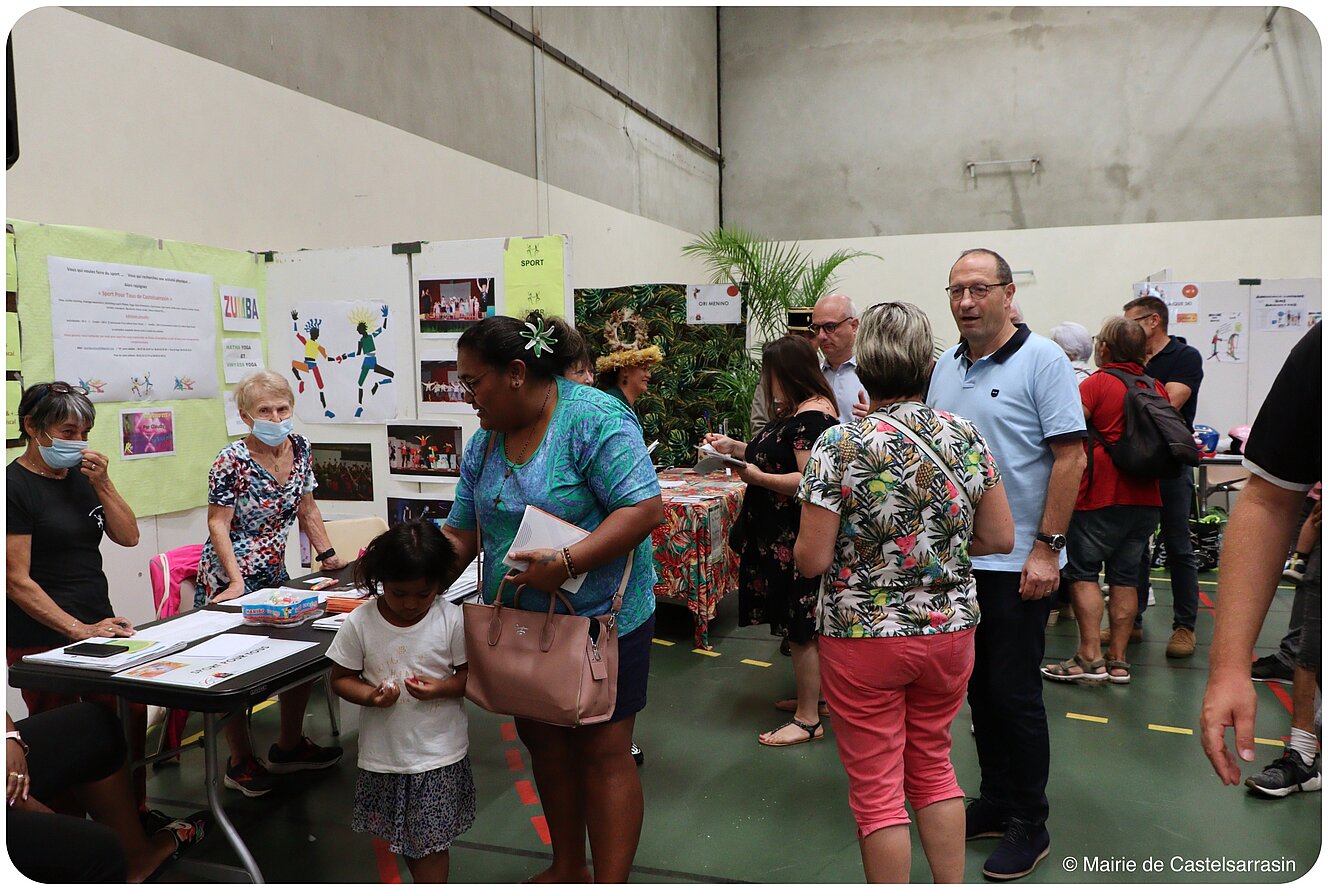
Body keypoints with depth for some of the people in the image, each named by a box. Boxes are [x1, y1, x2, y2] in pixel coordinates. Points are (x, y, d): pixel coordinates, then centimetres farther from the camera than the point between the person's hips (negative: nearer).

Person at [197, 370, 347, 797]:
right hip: (229, 580, -6)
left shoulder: (300, 448, 1)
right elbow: (218, 524, -16)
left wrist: (329, 556, 7)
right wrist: (237, 581, -23)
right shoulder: (233, 461, -17)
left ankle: (289, 745, 27)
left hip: (274, 574, 7)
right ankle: (241, 762, 17)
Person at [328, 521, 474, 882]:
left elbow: (471, 674, -4)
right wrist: (370, 696, -20)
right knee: (401, 837, 18)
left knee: (432, 839, 2)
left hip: (439, 753, -2)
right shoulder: (360, 622, -10)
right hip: (384, 753, 2)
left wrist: (441, 688, -23)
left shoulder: (452, 619, -13)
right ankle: (430, 882, 42)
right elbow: (341, 678, 0)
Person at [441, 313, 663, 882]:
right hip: (520, 622, 8)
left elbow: (644, 509, -24)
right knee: (543, 740, 17)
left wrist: (565, 564, -30)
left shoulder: (594, 419, -18)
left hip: (599, 617, -7)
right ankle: (567, 867, 36)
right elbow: (461, 532, 9)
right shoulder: (484, 441, 6)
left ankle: (610, 882, 15)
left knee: (602, 752, 1)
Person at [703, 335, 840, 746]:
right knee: (800, 624, 19)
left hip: (797, 539, -10)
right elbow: (780, 456, 20)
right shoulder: (798, 411, 13)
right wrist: (736, 447, 13)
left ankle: (808, 720, 9)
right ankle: (813, 694, 33)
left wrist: (758, 477, -25)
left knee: (800, 628, -1)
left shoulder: (813, 414, -19)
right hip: (781, 535, 10)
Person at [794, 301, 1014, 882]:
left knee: (877, 789, 9)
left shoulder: (838, 446, -17)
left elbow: (811, 560, -16)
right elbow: (1000, 537, 2)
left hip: (863, 637, -5)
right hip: (950, 629, 5)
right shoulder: (966, 437, -4)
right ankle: (952, 884, 35)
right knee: (933, 765, 23)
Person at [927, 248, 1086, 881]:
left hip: (1018, 562, -6)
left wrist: (1046, 548, -16)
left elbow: (1069, 456, -13)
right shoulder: (944, 368, 10)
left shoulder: (1041, 360, -9)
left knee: (1016, 694, 3)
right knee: (980, 687, 15)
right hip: (956, 558, 6)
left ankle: (1029, 825, 19)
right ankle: (995, 805, 30)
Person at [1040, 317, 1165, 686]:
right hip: (1145, 497, 6)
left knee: (1083, 571, 1)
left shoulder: (1096, 383, -9)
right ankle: (1118, 659, 13)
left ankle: (1090, 656, -4)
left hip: (1101, 497, -6)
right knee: (1125, 575, 9)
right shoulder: (1156, 387, 9)